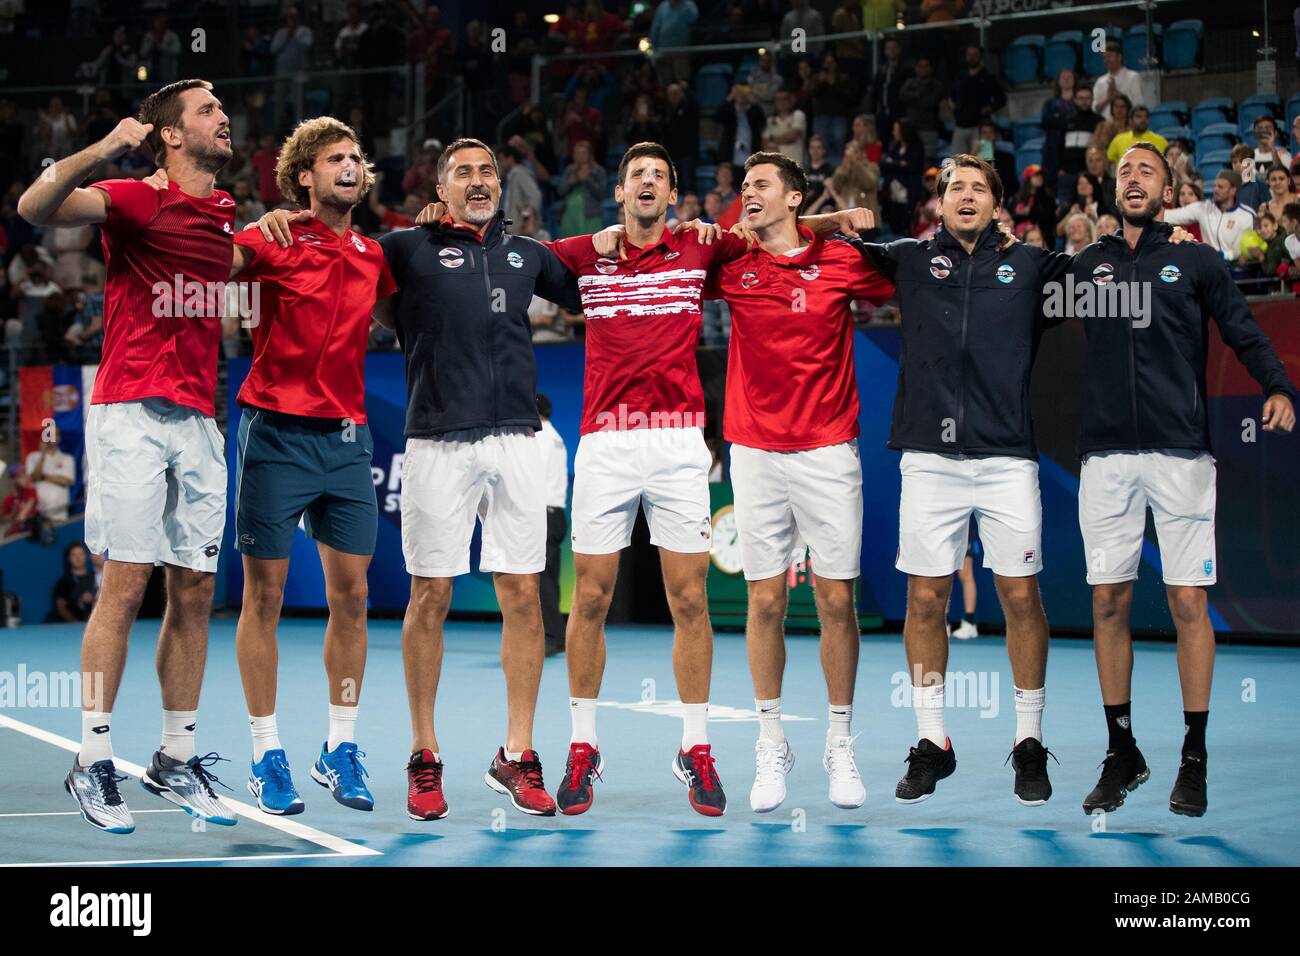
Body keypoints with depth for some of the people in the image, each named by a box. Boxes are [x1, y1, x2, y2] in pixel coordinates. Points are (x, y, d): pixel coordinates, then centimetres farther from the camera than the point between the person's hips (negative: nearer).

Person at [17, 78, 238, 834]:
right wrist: (102, 149, -34)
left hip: (200, 421, 6)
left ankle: (176, 759, 13)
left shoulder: (227, 218, 16)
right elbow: (36, 207, -21)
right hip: (132, 416, -6)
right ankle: (94, 763, -1)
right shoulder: (136, 202, -5)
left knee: (195, 589, 5)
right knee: (126, 585, -7)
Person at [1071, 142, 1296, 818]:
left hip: (1181, 451, -2)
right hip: (1106, 453, 2)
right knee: (1108, 602, 3)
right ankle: (1122, 754, 13)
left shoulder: (1197, 261, 8)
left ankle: (1194, 759, 4)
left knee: (1188, 602, -4)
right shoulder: (1088, 265, 14)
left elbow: (1246, 334, 3)